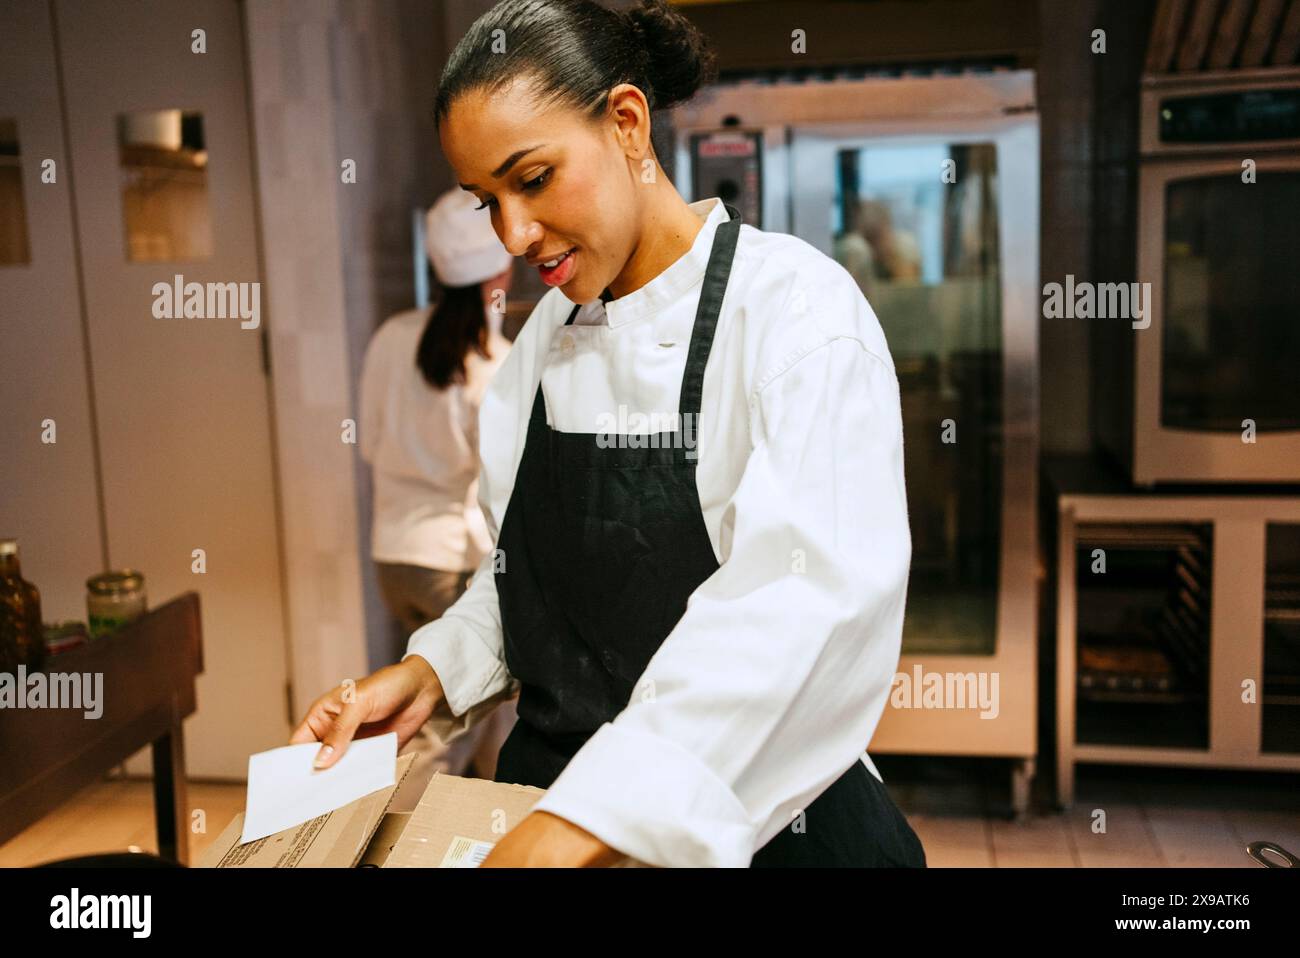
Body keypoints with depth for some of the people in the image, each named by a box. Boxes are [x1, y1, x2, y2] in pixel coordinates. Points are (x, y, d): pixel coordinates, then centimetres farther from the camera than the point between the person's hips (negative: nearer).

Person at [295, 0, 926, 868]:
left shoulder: (794, 303, -14)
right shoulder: (549, 333, 6)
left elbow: (805, 606, -26)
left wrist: (573, 827, -32)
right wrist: (434, 672, -4)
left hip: (763, 822, -4)